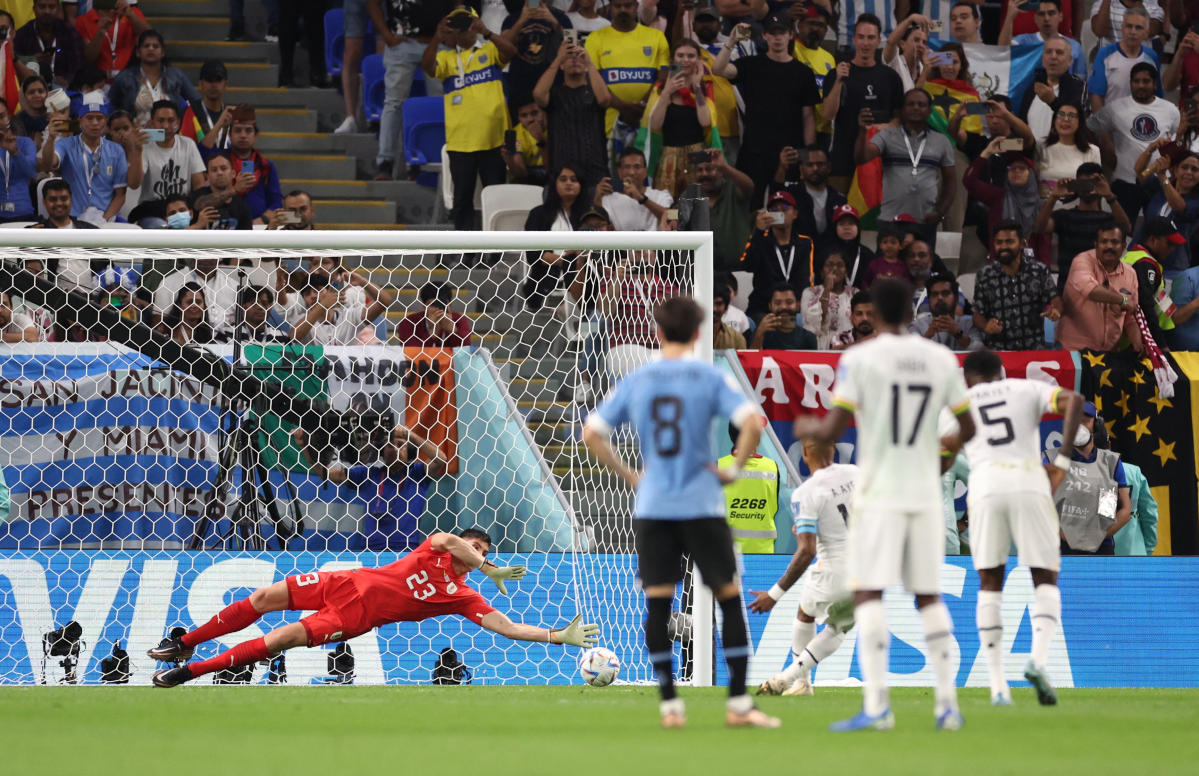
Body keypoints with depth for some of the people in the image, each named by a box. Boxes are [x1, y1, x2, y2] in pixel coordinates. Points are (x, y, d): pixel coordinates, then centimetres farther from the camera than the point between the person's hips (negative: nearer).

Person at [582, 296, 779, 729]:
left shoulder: (635, 382, 5)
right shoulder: (710, 378, -3)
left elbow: (592, 434, 4)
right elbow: (751, 423, -17)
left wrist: (628, 475, 11)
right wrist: (735, 469, -3)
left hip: (652, 507, 2)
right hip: (701, 506, -2)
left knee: (658, 604, 6)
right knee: (730, 598, 5)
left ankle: (669, 705, 4)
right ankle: (738, 703, 2)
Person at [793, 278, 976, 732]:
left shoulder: (859, 359, -8)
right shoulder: (941, 359, 5)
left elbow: (832, 432, -10)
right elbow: (967, 428, 11)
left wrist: (806, 429, 12)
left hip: (879, 494, -4)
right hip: (925, 492, 4)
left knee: (868, 593, -5)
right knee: (929, 596, 12)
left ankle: (876, 705, -16)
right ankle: (947, 703, 9)